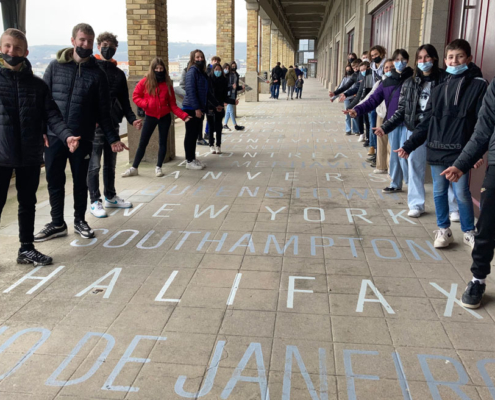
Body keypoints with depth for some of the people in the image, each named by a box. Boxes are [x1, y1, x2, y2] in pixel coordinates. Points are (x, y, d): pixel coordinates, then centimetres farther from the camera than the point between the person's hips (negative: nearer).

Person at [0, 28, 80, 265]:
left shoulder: (37, 85, 6)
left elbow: (51, 115, 0)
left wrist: (66, 135, -17)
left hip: (30, 155, 3)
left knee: (28, 203, 13)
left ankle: (27, 249, 27)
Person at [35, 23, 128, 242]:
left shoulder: (97, 73, 2)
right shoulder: (55, 66, 3)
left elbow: (103, 110, 4)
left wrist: (112, 138, 0)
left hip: (83, 138, -1)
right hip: (54, 136, 1)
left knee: (80, 181, 9)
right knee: (54, 181, 7)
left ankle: (80, 220, 26)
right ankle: (57, 223, 22)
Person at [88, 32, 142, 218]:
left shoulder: (119, 73, 13)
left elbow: (124, 101, 12)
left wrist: (132, 119, -4)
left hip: (113, 124, 5)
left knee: (110, 164, 14)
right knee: (94, 165, 0)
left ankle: (110, 197, 26)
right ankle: (95, 201, 7)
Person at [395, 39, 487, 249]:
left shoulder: (478, 85, -2)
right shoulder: (440, 89, 11)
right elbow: (426, 122, 12)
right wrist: (409, 145, 6)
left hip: (460, 152, -4)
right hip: (436, 151, 4)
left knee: (461, 193, 1)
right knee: (439, 192, 11)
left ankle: (469, 232, 20)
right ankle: (443, 230, 26)